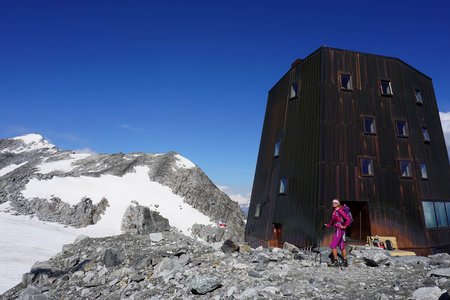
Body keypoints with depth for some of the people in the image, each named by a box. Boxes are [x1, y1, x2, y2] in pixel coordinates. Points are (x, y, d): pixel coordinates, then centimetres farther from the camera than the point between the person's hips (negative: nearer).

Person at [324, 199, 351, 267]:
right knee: (342, 246, 14)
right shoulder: (334, 212, 13)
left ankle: (335, 262, -2)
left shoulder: (340, 211, -14)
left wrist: (345, 226, -14)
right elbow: (332, 221, 21)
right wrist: (328, 225, 9)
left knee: (333, 246, -7)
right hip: (337, 230, 9)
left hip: (339, 230, -9)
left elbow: (348, 219, -20)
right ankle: (345, 261, 22)